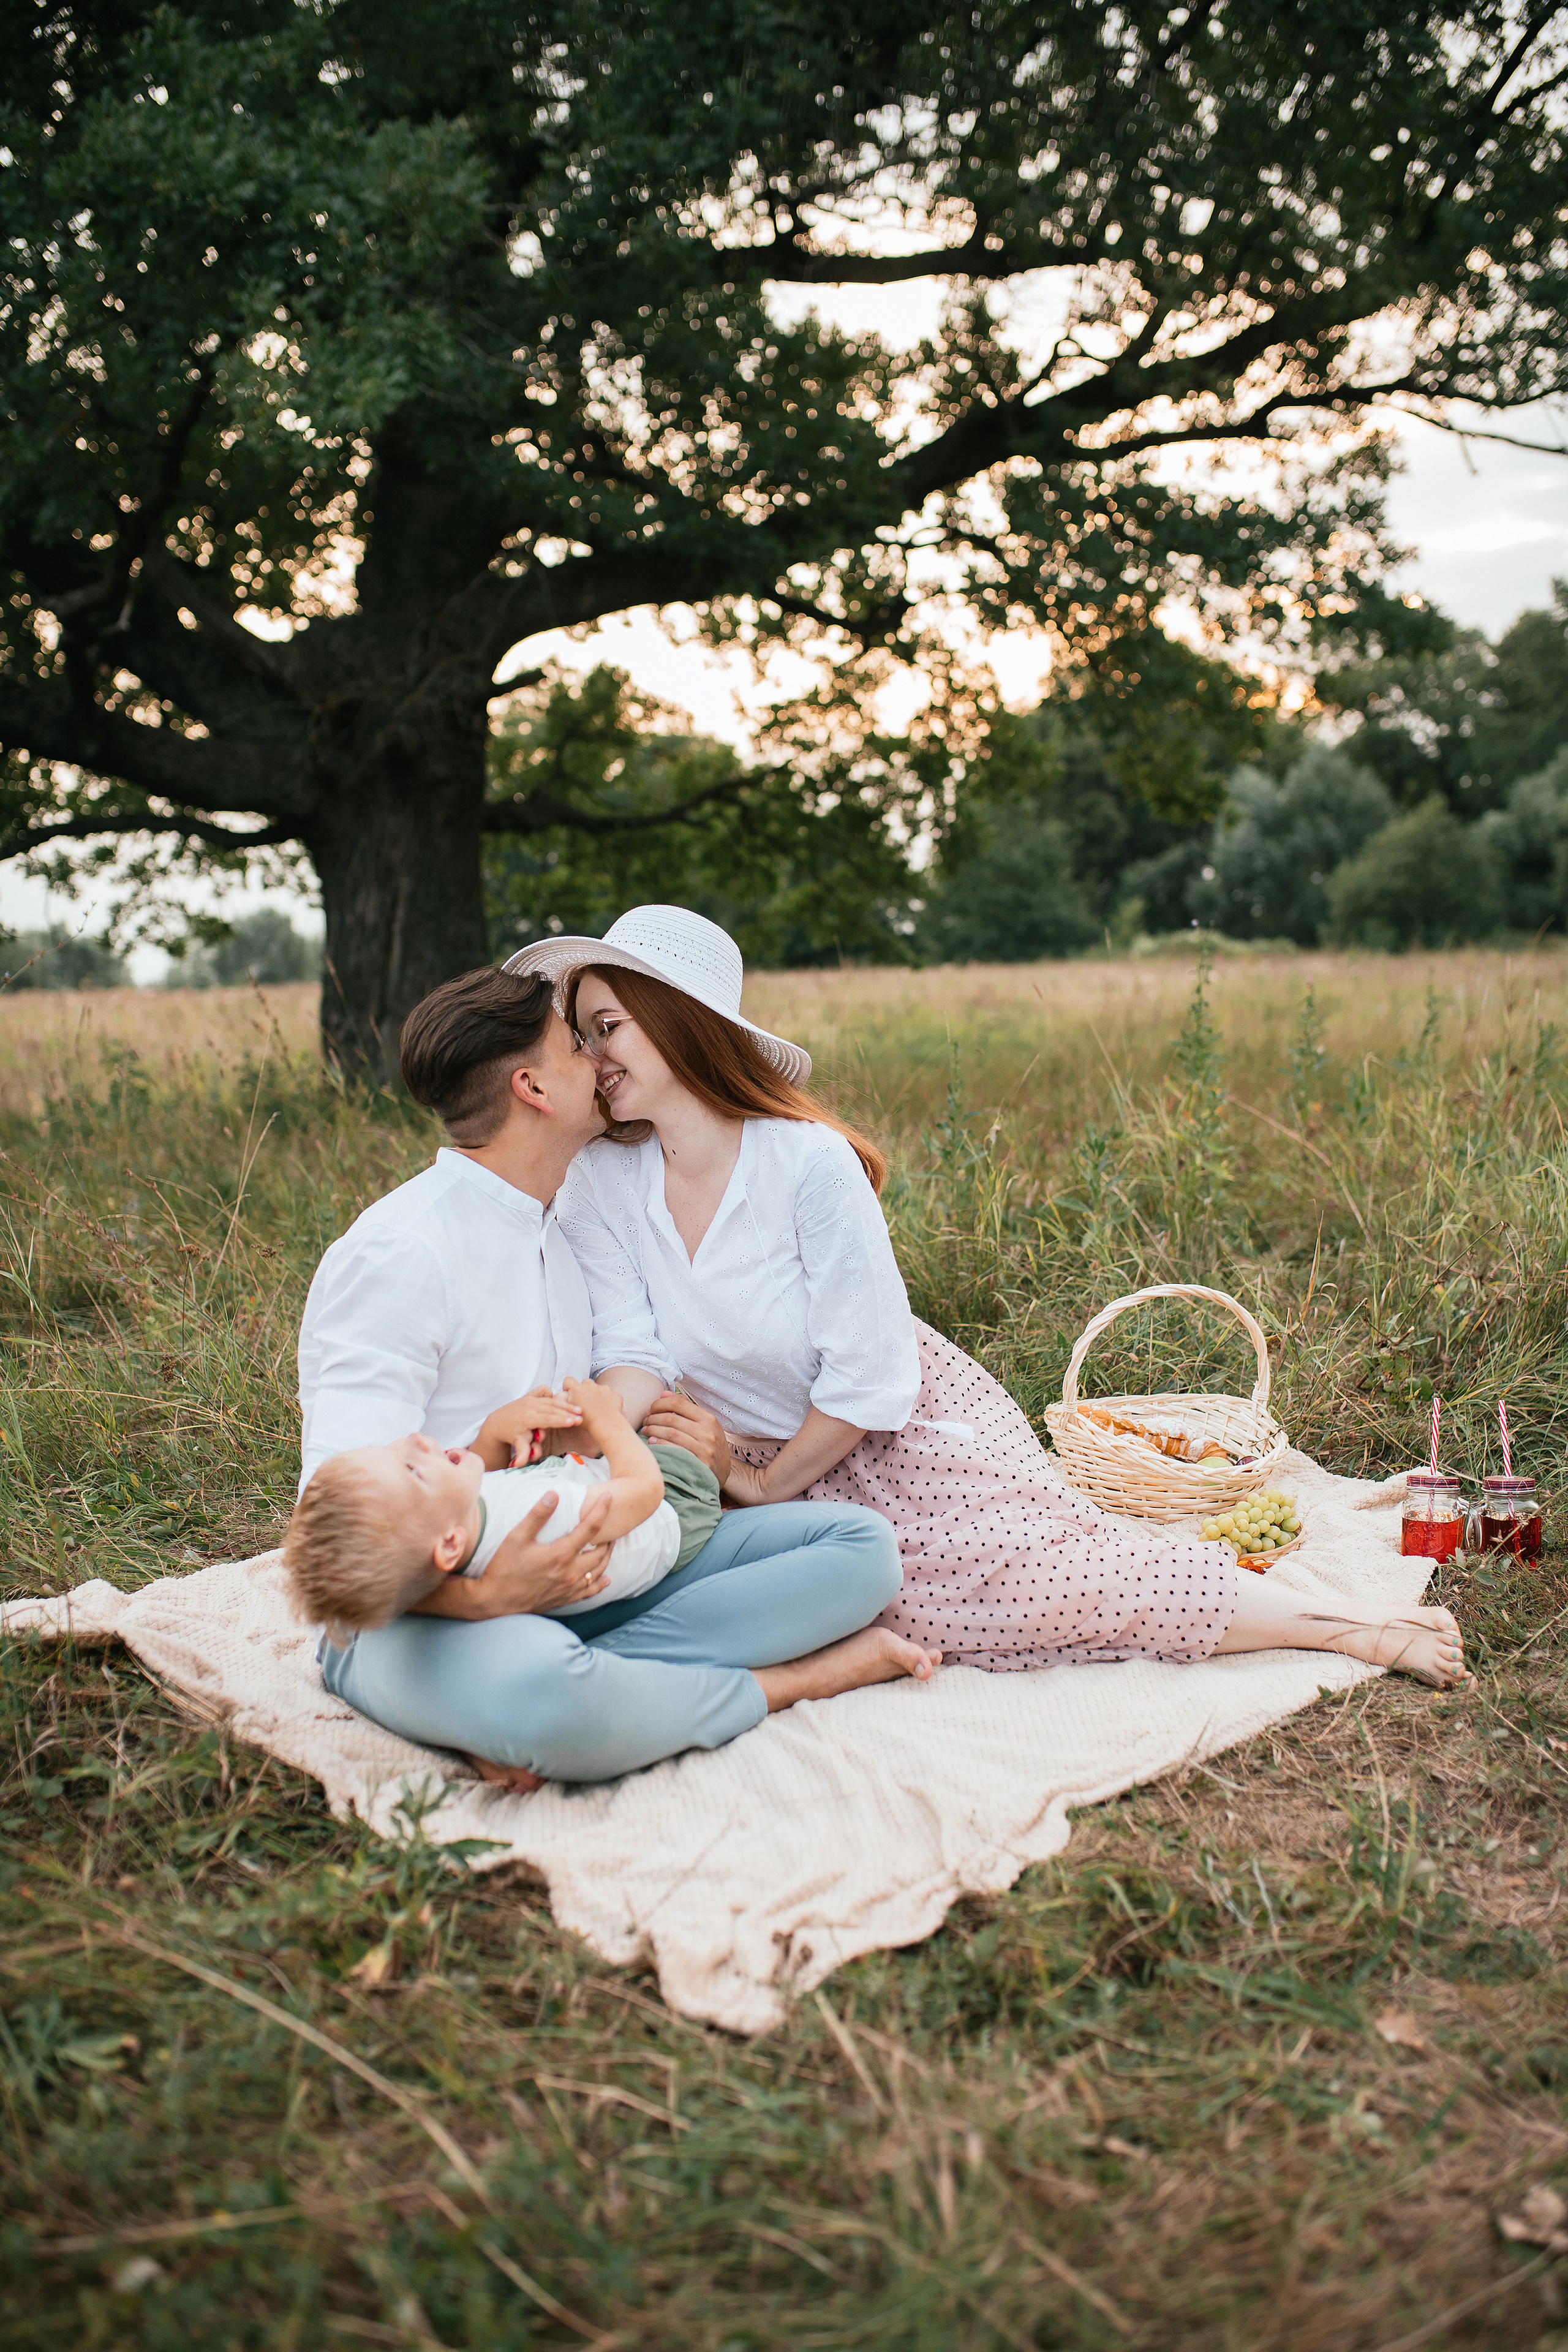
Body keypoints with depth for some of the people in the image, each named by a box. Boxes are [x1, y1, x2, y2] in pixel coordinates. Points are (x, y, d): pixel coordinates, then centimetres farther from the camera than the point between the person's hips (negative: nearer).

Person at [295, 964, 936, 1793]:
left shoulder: (559, 1235, 15)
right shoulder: (395, 1255, -14)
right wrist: (482, 1596, -37)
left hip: (572, 1567, 8)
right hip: (421, 1614, -8)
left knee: (859, 1545, -6)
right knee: (532, 1685, -43)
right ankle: (787, 1680, -16)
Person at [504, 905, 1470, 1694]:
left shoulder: (809, 1162, -24)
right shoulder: (600, 1184, -9)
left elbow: (868, 1379, -21)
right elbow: (631, 1354, -11)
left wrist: (765, 1484, -12)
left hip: (901, 1436, -5)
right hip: (757, 1456, 5)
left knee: (1054, 1579, -16)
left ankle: (1349, 1623, 1)